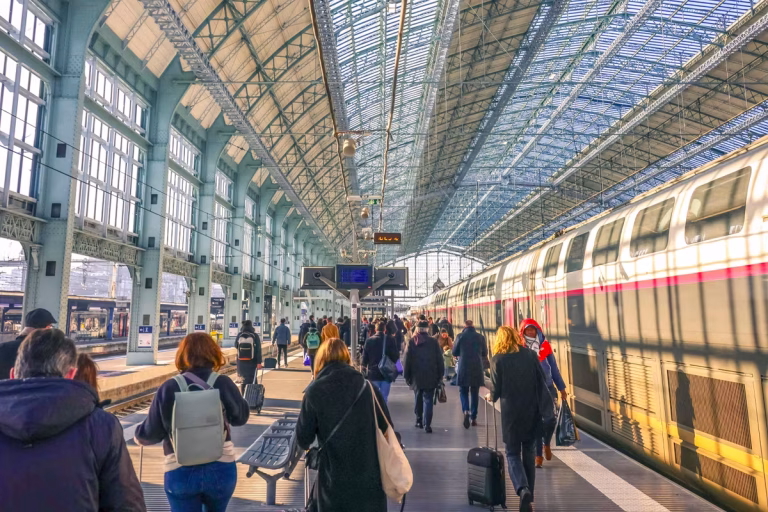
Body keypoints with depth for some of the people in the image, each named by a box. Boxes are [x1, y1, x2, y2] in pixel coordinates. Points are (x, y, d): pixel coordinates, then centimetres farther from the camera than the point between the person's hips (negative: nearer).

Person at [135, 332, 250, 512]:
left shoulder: (169, 388, -10)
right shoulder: (223, 383, -10)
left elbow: (153, 432, -3)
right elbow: (241, 417, 4)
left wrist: (139, 434, 20)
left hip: (181, 472, -1)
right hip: (220, 468, 2)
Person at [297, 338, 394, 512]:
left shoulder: (315, 391, -10)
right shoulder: (368, 387, -3)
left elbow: (304, 439, -3)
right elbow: (388, 430, 1)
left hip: (335, 480, -2)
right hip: (370, 478, 2)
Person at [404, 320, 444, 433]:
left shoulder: (411, 342, -2)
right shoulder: (433, 342, -3)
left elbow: (407, 360, 1)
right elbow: (439, 359, 0)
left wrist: (407, 376, 8)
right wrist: (440, 375, 9)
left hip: (416, 377, 1)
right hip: (430, 377, -1)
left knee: (418, 399, 18)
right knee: (428, 400, 1)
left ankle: (419, 421, 26)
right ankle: (427, 425, -5)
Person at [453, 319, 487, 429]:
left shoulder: (460, 336, -6)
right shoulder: (480, 337, -2)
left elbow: (455, 353, 1)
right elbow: (485, 354, 7)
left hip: (463, 369, -2)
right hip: (477, 369, 2)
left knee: (463, 391, 11)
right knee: (474, 393, 13)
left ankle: (466, 410, -13)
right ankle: (473, 418, 17)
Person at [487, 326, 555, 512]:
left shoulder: (497, 360, -9)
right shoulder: (531, 355, -1)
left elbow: (496, 390, -7)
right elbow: (542, 382, 1)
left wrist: (490, 397, 15)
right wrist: (545, 409, 9)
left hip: (511, 413, -3)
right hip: (532, 412, 3)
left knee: (513, 454, 9)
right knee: (528, 453, 18)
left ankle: (522, 489, -15)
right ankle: (529, 496, 23)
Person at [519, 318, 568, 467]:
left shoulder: (545, 345, 4)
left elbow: (554, 367, 11)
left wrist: (561, 388, 12)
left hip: (547, 388, 1)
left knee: (549, 419, -9)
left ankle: (547, 444, 22)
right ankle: (538, 455, 17)